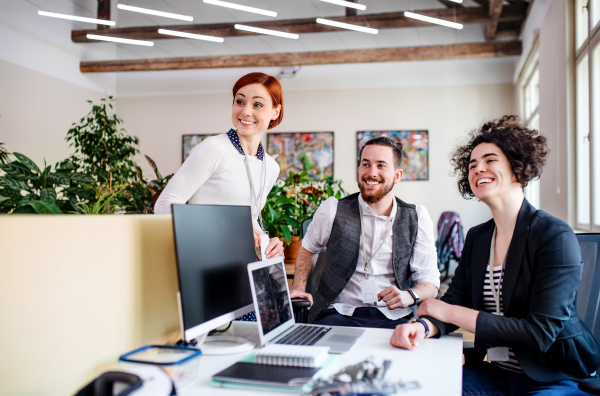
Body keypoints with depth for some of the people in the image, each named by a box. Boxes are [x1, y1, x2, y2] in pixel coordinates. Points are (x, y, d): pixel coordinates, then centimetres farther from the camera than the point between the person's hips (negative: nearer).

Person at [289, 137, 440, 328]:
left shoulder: (417, 217, 6)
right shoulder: (332, 210, 4)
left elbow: (429, 280, 6)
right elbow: (308, 248, 23)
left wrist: (409, 295, -17)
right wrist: (298, 288, 7)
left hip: (394, 318, 2)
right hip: (340, 314, -1)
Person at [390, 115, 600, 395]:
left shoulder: (555, 236, -14)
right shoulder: (476, 238, 7)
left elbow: (540, 332, -20)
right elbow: (454, 301, 0)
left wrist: (449, 311, -17)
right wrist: (422, 326, -24)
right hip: (495, 372, 5)